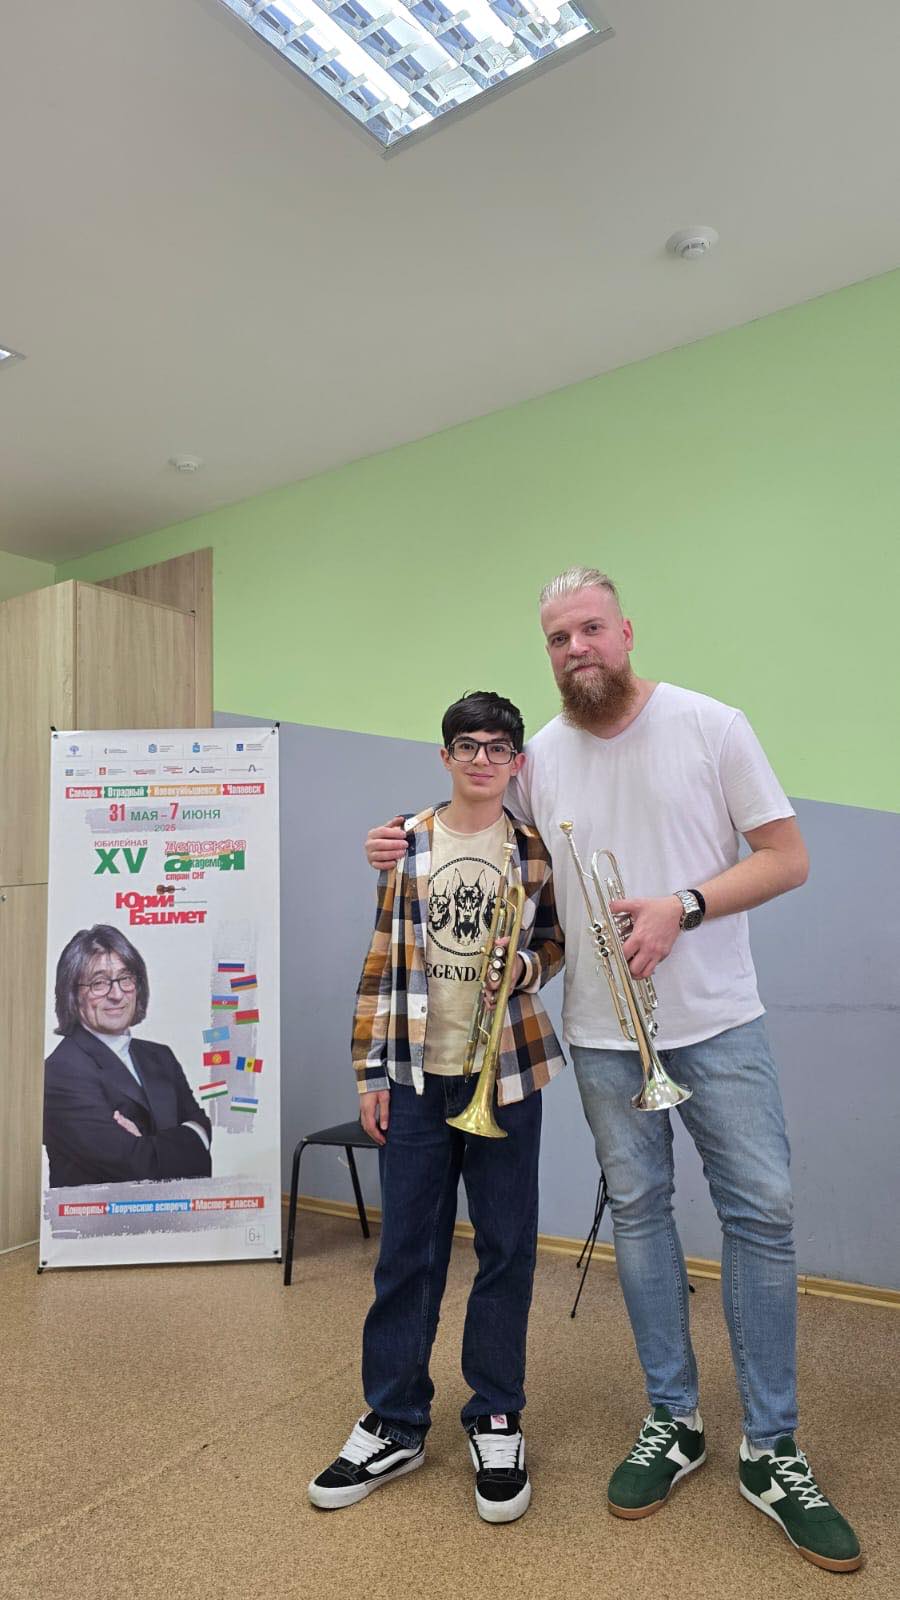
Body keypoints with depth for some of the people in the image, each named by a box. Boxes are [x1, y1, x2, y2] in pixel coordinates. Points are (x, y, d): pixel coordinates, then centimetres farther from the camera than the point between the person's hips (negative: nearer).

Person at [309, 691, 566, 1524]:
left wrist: (526, 966, -10)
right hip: (416, 1075, 0)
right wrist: (371, 1068, -2)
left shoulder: (533, 849, 2)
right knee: (406, 1250, 8)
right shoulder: (408, 841, 0)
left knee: (507, 1246, 9)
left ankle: (496, 1419, 28)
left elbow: (555, 941, 13)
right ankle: (394, 1423, 26)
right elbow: (382, 960, 0)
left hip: (507, 1071, 1)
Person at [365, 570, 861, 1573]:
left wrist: (683, 906, -20)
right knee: (638, 1211, 12)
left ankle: (770, 1451, 21)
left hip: (718, 1022, -2)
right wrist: (417, 854, -2)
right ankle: (672, 1421, 31)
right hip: (602, 1034, 2)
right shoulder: (537, 757, 2)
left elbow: (786, 858, -6)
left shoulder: (711, 727, -7)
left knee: (761, 1211, 1)